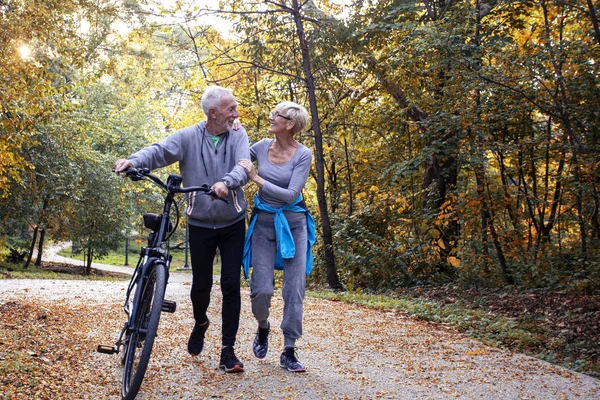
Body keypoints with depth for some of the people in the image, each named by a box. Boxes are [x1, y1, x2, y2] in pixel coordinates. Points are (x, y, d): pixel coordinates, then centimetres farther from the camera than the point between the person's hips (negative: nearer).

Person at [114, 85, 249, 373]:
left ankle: (228, 350, 7)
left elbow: (242, 168, -21)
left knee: (231, 285, -3)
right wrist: (133, 161, -41)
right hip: (200, 224, 0)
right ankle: (200, 323, 41)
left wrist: (225, 182, -43)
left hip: (233, 224, 1)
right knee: (201, 285, 7)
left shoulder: (237, 136, -4)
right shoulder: (189, 137, -7)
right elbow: (160, 151, -20)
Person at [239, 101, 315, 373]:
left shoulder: (303, 154, -10)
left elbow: (291, 194, -18)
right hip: (263, 221, 2)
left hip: (293, 223, -2)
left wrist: (256, 178, -22)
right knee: (261, 288, -5)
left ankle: (288, 352, 8)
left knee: (294, 288, -3)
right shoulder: (262, 146, 0)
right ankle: (262, 328, 28)